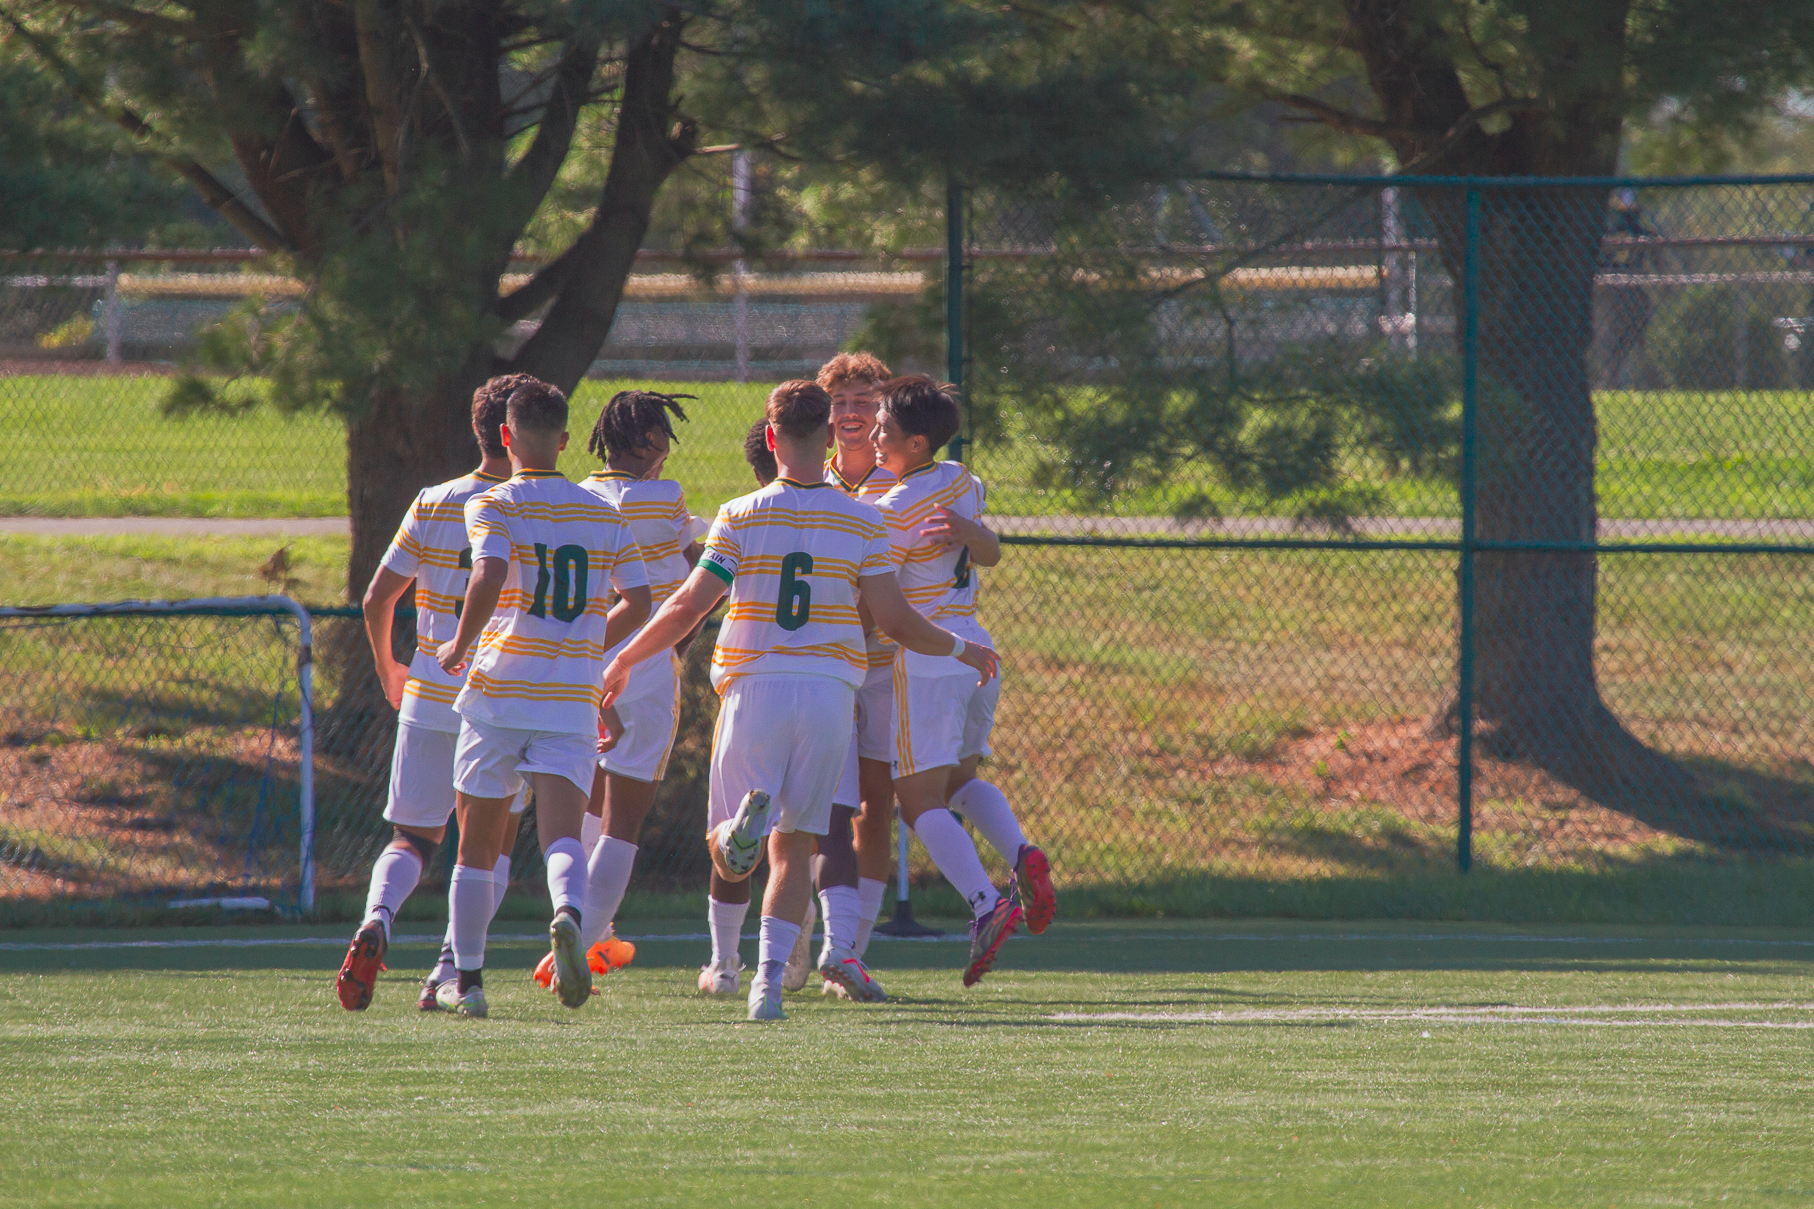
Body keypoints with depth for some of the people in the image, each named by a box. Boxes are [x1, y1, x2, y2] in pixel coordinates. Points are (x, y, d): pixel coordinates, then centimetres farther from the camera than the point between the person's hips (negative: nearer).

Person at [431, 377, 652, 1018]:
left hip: (499, 691, -2)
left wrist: (459, 646, -6)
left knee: (478, 844, 11)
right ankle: (569, 913, -42)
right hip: (574, 699, 2)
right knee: (562, 833, -10)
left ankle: (466, 978, 16)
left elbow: (490, 579, -21)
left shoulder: (493, 507, -3)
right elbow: (638, 603, 12)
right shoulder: (604, 515, 11)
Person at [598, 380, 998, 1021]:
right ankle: (768, 978, -3)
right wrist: (960, 650, 19)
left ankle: (745, 820, -31)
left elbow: (688, 606, -4)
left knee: (728, 863, 5)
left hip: (754, 690, -1)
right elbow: (896, 621, 1)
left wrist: (622, 662, 10)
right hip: (830, 695, 1)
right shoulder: (861, 522, 2)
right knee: (794, 847, 11)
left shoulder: (741, 517, -1)